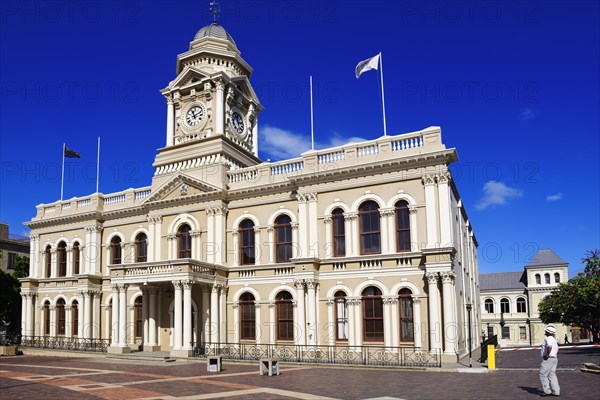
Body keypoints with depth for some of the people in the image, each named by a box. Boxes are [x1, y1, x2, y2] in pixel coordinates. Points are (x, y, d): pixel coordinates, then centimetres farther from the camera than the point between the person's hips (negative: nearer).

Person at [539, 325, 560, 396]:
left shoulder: (548, 339, -16)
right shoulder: (553, 339, 17)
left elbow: (549, 346, -35)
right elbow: (556, 348, 31)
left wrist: (548, 355, -26)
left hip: (548, 359, -10)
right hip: (554, 359, 10)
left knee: (543, 375, -2)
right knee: (552, 375, 11)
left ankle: (547, 391, 0)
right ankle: (556, 391, 9)